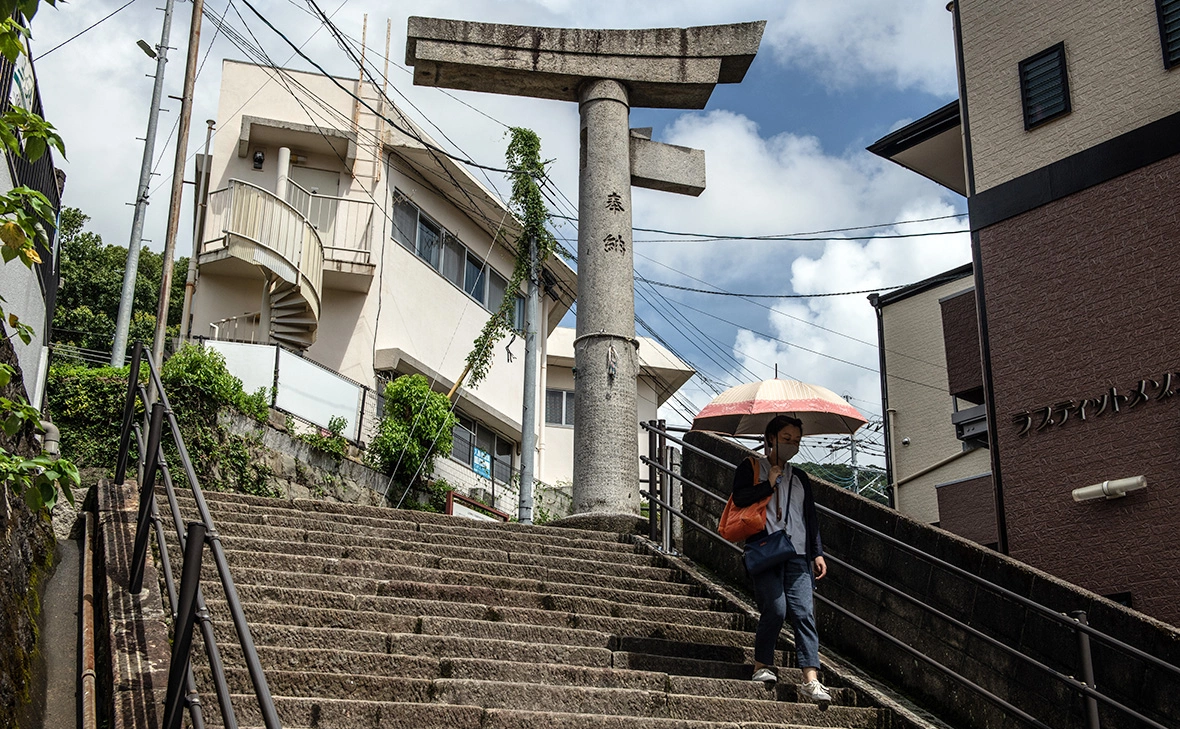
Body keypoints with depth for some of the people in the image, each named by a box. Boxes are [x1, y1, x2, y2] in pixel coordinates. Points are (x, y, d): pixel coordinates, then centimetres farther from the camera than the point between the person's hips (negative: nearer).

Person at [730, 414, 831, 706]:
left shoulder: (800, 478, 24)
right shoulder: (750, 468, 11)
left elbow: (811, 519, 22)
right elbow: (739, 498, -6)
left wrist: (817, 553, 12)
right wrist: (769, 484, -4)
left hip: (797, 556, 4)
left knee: (804, 613, -10)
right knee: (775, 609, -16)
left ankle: (811, 680, -17)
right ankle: (762, 665, 5)